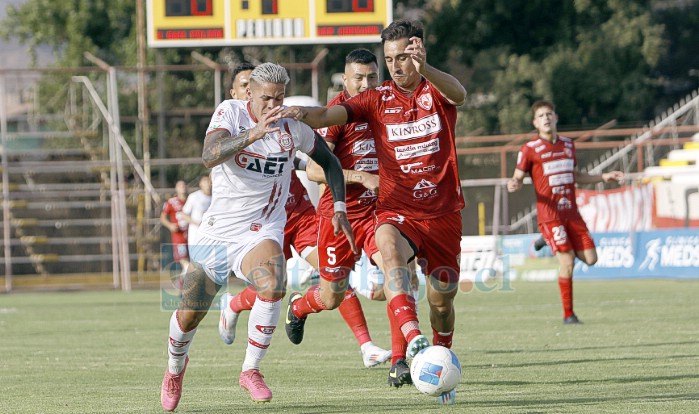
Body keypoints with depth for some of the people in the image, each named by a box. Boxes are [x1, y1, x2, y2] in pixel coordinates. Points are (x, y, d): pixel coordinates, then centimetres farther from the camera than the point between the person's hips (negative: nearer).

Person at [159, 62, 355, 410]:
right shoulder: (230, 112, -9)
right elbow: (209, 157, -28)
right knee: (187, 318, 4)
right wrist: (253, 134, -42)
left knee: (272, 284, -33)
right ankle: (175, 368, 40)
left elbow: (329, 161, 16)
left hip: (261, 233, 0)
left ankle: (251, 370, -15)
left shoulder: (293, 126, -2)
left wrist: (339, 208, 6)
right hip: (216, 233, 0)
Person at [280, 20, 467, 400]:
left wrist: (425, 69, -46)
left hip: (443, 213, 1)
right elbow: (331, 115, -11)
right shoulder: (377, 99, 3)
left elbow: (458, 95, -25)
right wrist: (304, 113, -35)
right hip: (396, 209, -1)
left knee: (441, 300, 8)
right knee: (390, 249, -35)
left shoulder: (436, 92, 0)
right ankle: (410, 338, -52)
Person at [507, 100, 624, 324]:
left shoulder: (568, 144, 12)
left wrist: (604, 177, 20)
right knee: (567, 261, -13)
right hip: (549, 215, -5)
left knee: (590, 258, -2)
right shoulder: (530, 149, -3)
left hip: (571, 212, 5)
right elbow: (518, 177, 0)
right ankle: (568, 314, -1)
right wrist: (513, 185, -24)